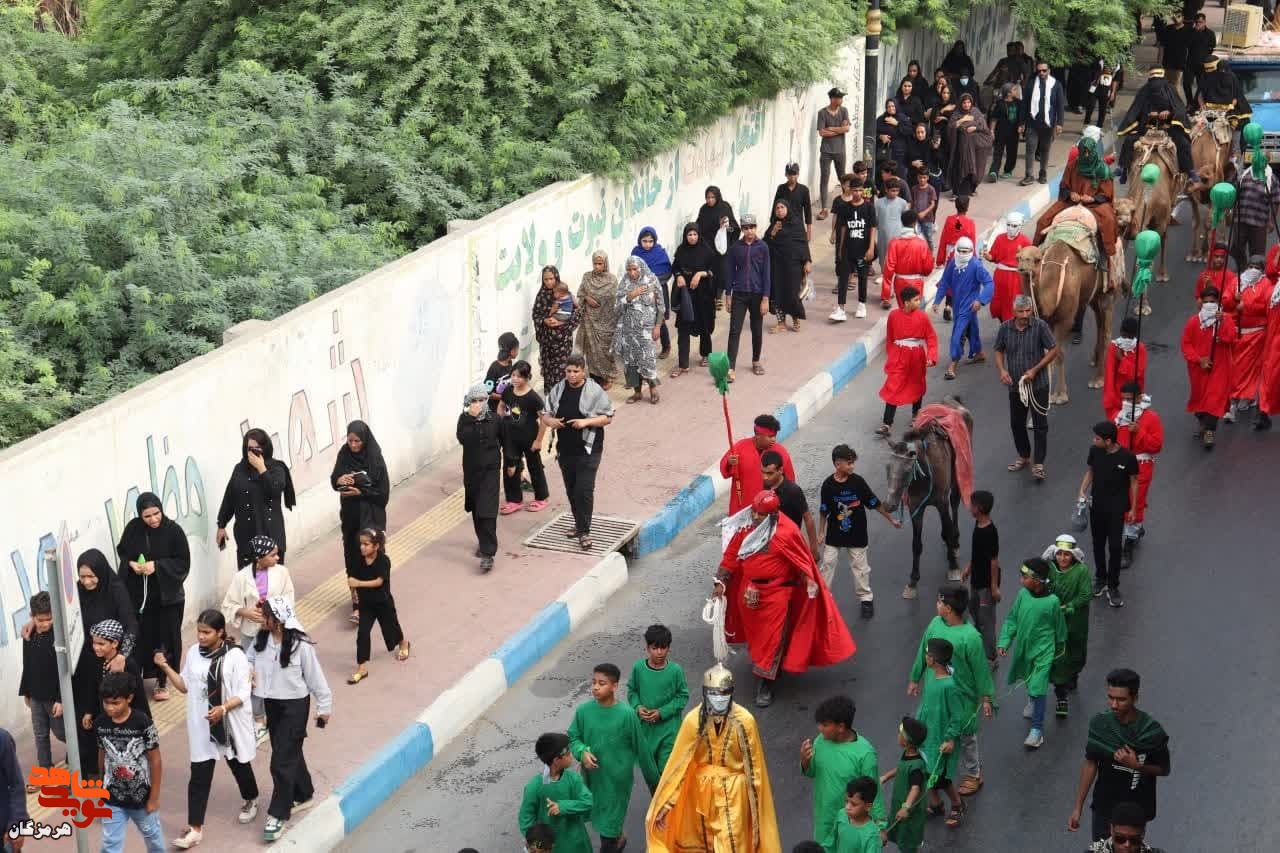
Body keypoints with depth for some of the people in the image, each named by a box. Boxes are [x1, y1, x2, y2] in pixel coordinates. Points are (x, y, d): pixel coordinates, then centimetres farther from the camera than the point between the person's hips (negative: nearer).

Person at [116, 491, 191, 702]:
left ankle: (161, 681, 18)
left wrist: (157, 566, -21)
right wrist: (131, 564, -12)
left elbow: (183, 563, -9)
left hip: (167, 595, -2)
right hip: (139, 594, 2)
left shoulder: (173, 530, -13)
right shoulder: (133, 528, -6)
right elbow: (122, 552, 9)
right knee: (141, 638, 3)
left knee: (165, 639, 5)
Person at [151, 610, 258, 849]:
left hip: (231, 724, -3)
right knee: (199, 775, 0)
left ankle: (250, 800, 48)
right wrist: (166, 668, -8)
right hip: (201, 725, 3)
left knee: (239, 765, 18)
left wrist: (223, 708, -31)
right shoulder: (193, 653, -1)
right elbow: (185, 686, 5)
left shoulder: (235, 655, -16)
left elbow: (243, 694, -16)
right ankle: (195, 828, 3)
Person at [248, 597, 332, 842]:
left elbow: (315, 677, -13)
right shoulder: (262, 639, -6)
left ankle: (278, 815, 4)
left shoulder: (300, 645, -22)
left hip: (295, 706, -6)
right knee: (290, 753, 22)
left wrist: (324, 706, -5)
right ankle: (303, 795, 44)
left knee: (282, 760, -6)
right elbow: (248, 659, 10)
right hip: (272, 703, 6)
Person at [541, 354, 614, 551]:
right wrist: (550, 421, -12)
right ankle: (579, 524, 32)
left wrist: (586, 422, -20)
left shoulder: (594, 391, -8)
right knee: (571, 490, 15)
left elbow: (608, 417, -6)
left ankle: (584, 532, -4)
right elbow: (544, 413, 12)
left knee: (584, 490, -10)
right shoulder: (558, 390, 5)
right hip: (565, 449, 5)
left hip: (588, 449, -5)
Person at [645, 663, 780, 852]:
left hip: (733, 790, -2)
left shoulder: (744, 721, -20)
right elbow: (678, 762, -12)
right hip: (703, 789, 2)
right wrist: (666, 802, -13)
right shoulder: (694, 720, -17)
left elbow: (753, 765, -10)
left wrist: (755, 803, -5)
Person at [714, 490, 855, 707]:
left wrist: (810, 583, -20)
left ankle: (765, 685, 5)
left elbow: (801, 560, -14)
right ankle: (761, 664, 44)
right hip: (750, 590, 6)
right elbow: (731, 555, 1)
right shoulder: (745, 526, -5)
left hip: (776, 592, -5)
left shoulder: (786, 532, -20)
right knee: (754, 634, 21)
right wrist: (721, 582, -3)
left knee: (772, 639, -2)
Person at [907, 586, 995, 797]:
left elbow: (981, 670, -16)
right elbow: (923, 653, 5)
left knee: (965, 736, 14)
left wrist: (986, 698, -9)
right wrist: (915, 679, 15)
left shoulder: (970, 637, -27)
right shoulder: (935, 624, -10)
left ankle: (974, 775, 36)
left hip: (961, 697, -5)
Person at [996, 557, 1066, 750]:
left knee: (1038, 688, -8)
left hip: (1043, 650, -5)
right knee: (1028, 680, 26)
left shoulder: (1052, 601, -19)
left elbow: (1059, 627, -4)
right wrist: (1004, 641, -10)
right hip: (1023, 647, 5)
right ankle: (1032, 701, 56)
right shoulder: (1022, 594, -10)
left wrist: (1059, 649, 9)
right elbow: (1012, 619, -2)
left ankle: (1037, 730, -2)